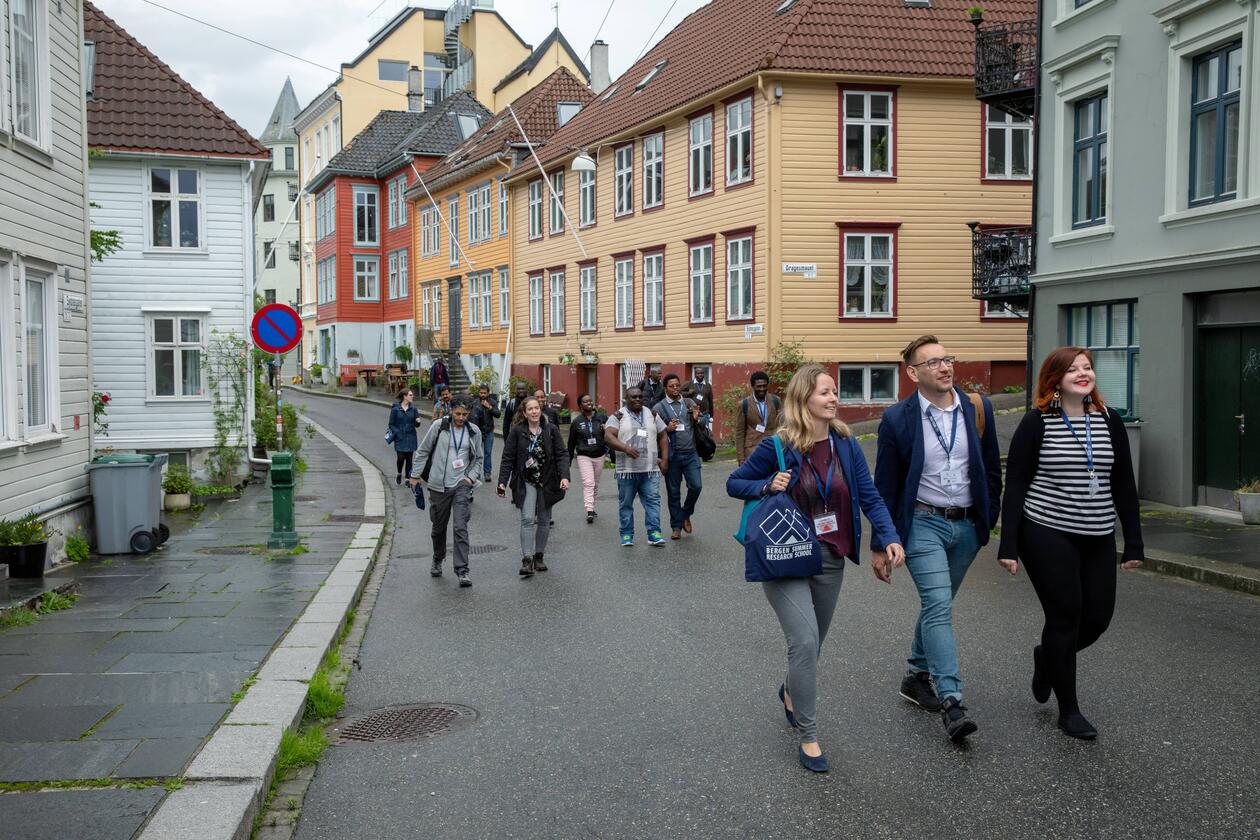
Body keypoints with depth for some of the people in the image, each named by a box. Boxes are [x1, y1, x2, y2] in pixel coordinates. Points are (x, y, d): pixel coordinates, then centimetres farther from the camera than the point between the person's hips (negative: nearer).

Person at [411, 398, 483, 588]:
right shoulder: (439, 426, -3)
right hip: (438, 485, 0)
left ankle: (462, 570, -11)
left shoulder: (474, 432, 4)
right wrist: (416, 475, 4)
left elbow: (477, 458, 15)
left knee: (460, 527, -11)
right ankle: (437, 561, 37)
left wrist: (471, 476, 0)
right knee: (439, 527, 13)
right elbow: (424, 451, 4)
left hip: (462, 485, 0)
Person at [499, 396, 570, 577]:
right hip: (526, 482, -2)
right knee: (528, 519, -13)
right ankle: (526, 559, -13)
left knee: (544, 520, 9)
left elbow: (562, 454, -4)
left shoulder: (551, 429, -1)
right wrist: (502, 482, -8)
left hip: (547, 481, 2)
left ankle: (539, 556, 22)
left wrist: (564, 476, -17)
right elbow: (508, 458, -1)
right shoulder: (517, 431, -3)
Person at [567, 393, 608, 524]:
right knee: (588, 483, -15)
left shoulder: (602, 418, 0)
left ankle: (592, 507, 27)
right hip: (583, 456, -2)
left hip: (599, 455, 2)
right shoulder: (576, 422, 0)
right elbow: (571, 442, 7)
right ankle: (589, 511, -22)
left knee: (596, 483, 12)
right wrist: (568, 460, 11)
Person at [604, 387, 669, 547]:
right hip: (626, 470, -2)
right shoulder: (618, 416, 1)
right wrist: (625, 448, -26)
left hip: (650, 469, 2)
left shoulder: (652, 415, 13)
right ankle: (627, 535, 14)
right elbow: (608, 436, -11)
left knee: (653, 501, -5)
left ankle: (654, 534, -4)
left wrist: (664, 459, 6)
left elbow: (663, 436, 15)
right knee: (626, 504, 6)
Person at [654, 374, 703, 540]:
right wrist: (667, 429, -15)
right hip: (672, 455, -2)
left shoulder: (689, 403, 9)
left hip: (690, 453, 2)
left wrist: (696, 419, -7)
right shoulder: (659, 408, 1)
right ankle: (676, 526, 18)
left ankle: (685, 514, 20)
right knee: (673, 492, 6)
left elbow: (699, 429, 14)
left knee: (696, 486, -7)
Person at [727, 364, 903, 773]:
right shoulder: (777, 447, -13)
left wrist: (890, 537, -19)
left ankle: (791, 691, 51)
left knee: (810, 644, 19)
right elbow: (733, 483, -2)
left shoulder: (846, 444, -4)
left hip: (830, 561, 5)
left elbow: (869, 497, -4)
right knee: (805, 642, -16)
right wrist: (767, 486, -21)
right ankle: (808, 737, -2)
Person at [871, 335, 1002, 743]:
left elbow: (992, 469, 11)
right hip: (923, 524, -4)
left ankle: (917, 676, 32)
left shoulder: (977, 408, 0)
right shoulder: (898, 419, -9)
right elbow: (885, 487, -4)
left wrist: (991, 519, 9)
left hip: (967, 526, 4)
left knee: (937, 605, 15)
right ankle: (951, 702, -12)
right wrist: (880, 546, -3)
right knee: (938, 606, -13)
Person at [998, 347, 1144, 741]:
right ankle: (1068, 710, 15)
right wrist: (1009, 544, -10)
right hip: (1048, 536, -5)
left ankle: (1046, 657, 36)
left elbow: (1124, 485, 9)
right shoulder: (1037, 423, -6)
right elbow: (1015, 485, -6)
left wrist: (1134, 543, 7)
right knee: (1065, 615, -1)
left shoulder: (1109, 421, 6)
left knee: (1098, 616, 4)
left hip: (1098, 539, 5)